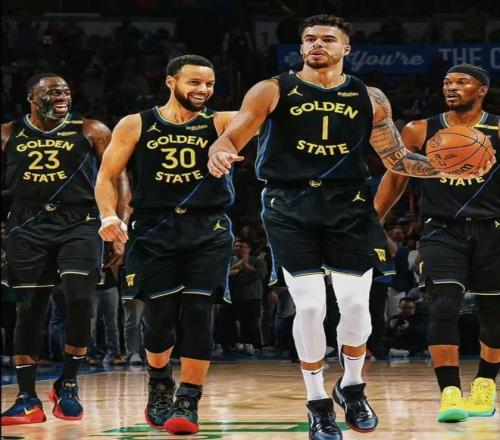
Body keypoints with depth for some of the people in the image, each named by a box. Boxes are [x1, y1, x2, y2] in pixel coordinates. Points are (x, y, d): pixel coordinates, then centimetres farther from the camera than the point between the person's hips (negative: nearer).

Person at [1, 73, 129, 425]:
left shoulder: (92, 131, 2)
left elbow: (118, 179, 3)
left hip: (80, 224, -2)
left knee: (80, 301, -17)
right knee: (29, 310, 2)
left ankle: (68, 386, 1)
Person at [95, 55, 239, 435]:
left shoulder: (219, 123, 5)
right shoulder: (136, 126, 5)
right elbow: (107, 176, 5)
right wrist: (109, 215, -11)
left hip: (208, 232, 0)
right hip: (154, 232, 0)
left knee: (197, 314, -9)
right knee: (160, 316, 1)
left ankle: (189, 403, -3)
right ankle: (160, 385, 29)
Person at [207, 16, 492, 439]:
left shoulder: (369, 99, 7)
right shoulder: (273, 91, 0)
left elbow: (397, 158, 12)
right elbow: (232, 137, -7)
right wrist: (219, 154, -32)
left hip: (348, 207, 2)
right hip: (290, 208, -2)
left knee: (356, 304, -4)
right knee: (310, 306, -11)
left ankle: (352, 388, 24)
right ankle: (317, 402, 9)